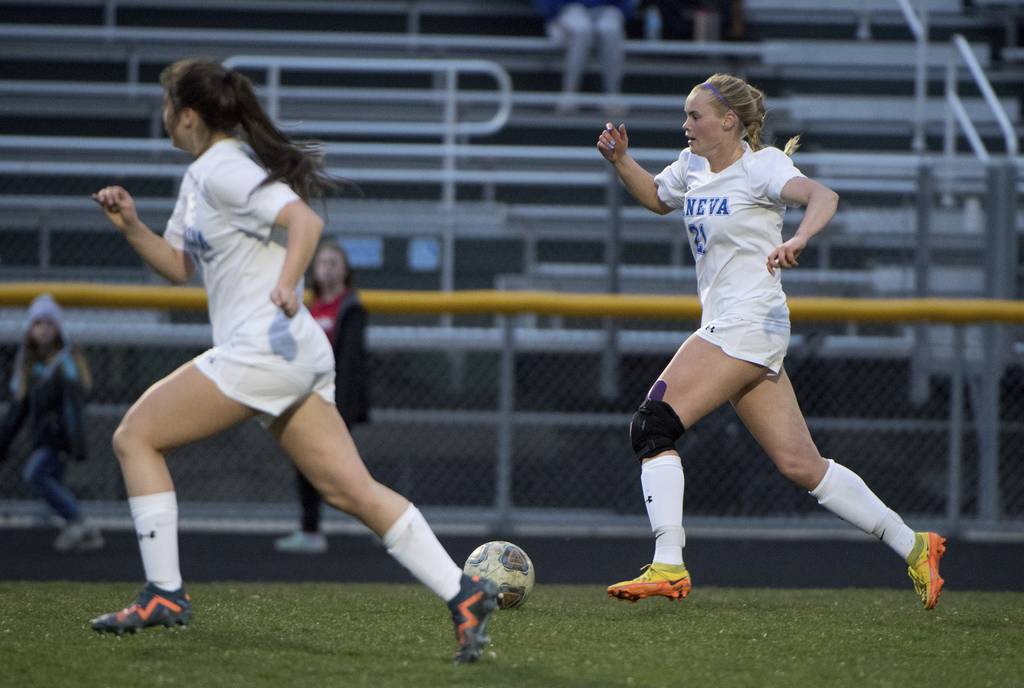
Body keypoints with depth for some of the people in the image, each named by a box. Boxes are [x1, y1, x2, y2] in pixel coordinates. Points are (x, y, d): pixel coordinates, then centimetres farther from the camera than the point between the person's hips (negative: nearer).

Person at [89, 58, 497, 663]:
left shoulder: (223, 170, -10)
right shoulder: (200, 179, 20)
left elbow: (305, 221, -21)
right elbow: (178, 266, 27)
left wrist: (288, 282, -37)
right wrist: (132, 226, 11)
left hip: (263, 348, -10)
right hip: (297, 355, 10)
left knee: (135, 436, -1)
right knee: (353, 489, 2)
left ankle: (165, 594, -2)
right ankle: (464, 595, -7)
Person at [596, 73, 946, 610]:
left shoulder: (760, 167, -9)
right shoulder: (693, 165, 15)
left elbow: (822, 196, -26)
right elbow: (657, 198, 34)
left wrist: (798, 240, -46)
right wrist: (621, 161, 16)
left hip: (749, 322, -9)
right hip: (727, 327, 9)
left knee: (654, 423, -16)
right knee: (799, 464, 6)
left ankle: (668, 567, -18)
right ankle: (912, 547, 12)